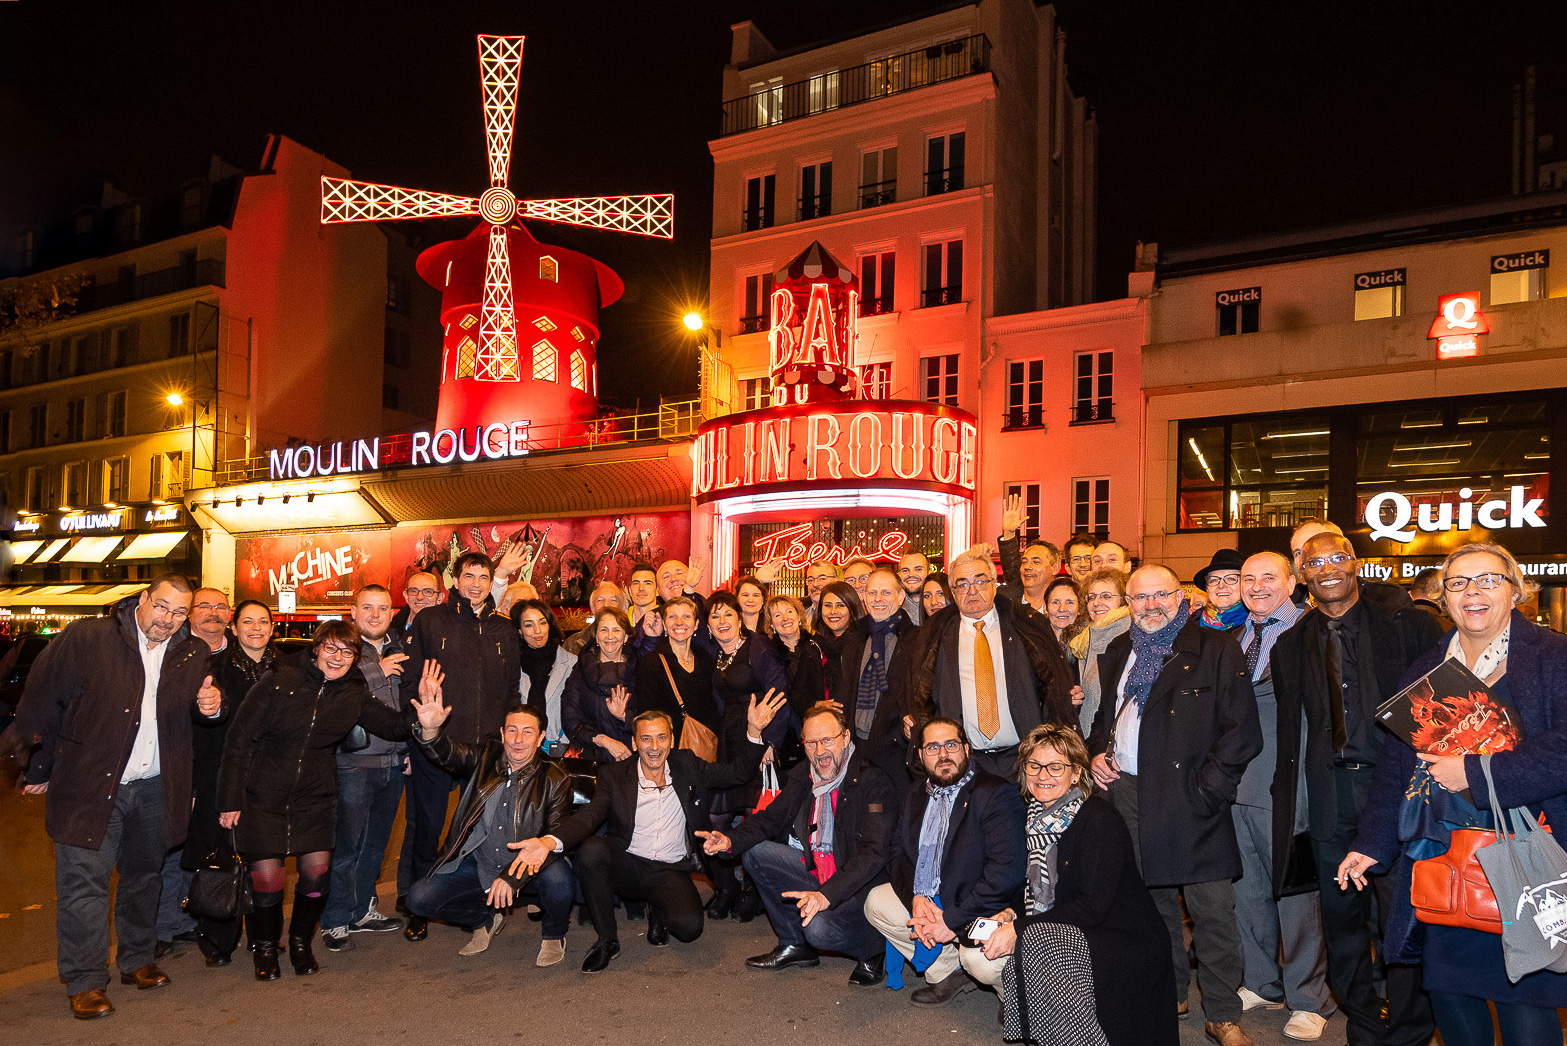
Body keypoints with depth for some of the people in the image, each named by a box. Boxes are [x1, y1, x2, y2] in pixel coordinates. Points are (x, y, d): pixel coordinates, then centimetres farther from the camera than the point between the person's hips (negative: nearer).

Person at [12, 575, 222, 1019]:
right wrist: (37, 769, -5)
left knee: (144, 876, 17)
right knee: (85, 880, 0)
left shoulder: (194, 654, 2)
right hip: (90, 784, -4)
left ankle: (136, 959, 34)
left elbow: (199, 706, 16)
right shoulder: (86, 638, -11)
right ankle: (85, 982, 13)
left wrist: (211, 705, -10)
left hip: (155, 789, 4)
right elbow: (41, 700, -7)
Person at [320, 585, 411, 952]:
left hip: (394, 762, 6)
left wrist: (411, 747, 18)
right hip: (354, 762, -5)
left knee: (377, 842, 13)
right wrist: (376, 670, -17)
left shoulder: (400, 649, 14)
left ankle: (363, 911, 27)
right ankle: (336, 920, 11)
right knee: (346, 845, -2)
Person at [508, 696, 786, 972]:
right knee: (591, 849, -32)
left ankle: (658, 912, 13)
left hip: (671, 872, 0)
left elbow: (738, 772, 6)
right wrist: (550, 841, -37)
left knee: (690, 926, -27)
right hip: (627, 865, 0)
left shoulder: (686, 766, 6)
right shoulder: (614, 775, -1)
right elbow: (588, 816, -16)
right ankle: (607, 939, -10)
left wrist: (754, 731, -11)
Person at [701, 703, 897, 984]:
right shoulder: (803, 776, 1)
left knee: (819, 928, -32)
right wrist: (731, 841, -15)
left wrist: (827, 894, -42)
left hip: (859, 886, -7)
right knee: (754, 851, -6)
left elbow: (873, 853, -28)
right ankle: (794, 945, 7)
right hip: (814, 871, 7)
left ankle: (874, 950, 3)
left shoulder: (874, 783, -20)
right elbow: (771, 817, 6)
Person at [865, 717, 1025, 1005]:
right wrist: (915, 898, -13)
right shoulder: (915, 795, 9)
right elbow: (897, 854, 9)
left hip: (983, 908, -7)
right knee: (876, 902, -5)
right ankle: (947, 972, 2)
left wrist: (953, 919, -23)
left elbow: (1007, 871, -24)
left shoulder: (996, 793, -15)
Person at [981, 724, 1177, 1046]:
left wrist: (1020, 929, -23)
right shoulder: (1033, 815, 6)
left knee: (1036, 943, -34)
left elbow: (1093, 906, -22)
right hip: (1057, 933, 7)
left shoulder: (1099, 818, -17)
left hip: (1122, 941, -7)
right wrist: (1012, 914, -7)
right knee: (975, 954, -13)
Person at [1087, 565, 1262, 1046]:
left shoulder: (1217, 649, -4)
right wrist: (1097, 752, 9)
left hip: (1190, 795, -5)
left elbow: (1242, 733, -9)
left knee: (1213, 908, -1)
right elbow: (1105, 713, 27)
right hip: (1127, 791, 5)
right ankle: (1170, 994, 30)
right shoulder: (1118, 652, 14)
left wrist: (1206, 790, -14)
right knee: (1152, 898, 14)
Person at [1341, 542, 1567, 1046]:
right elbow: (1395, 762, 14)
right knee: (1447, 991, 9)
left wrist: (1477, 772, -18)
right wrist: (1371, 844, 10)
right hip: (1440, 864, 5)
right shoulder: (1423, 673, 13)